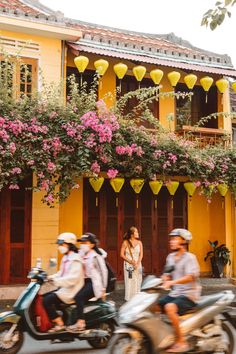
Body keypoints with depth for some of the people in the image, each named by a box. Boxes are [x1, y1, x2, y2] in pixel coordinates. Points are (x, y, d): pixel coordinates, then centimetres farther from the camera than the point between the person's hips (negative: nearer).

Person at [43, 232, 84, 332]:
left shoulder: (75, 259, -15)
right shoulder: (65, 258, 16)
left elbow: (73, 278, -25)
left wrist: (56, 280, -27)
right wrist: (52, 277, 4)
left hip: (71, 290, -10)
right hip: (63, 288, 10)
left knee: (47, 300, -21)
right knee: (42, 297, 4)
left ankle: (60, 324, -14)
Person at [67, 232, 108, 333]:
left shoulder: (96, 256, -8)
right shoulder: (81, 254, 14)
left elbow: (103, 271, -10)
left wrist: (103, 289, -13)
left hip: (94, 282, -8)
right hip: (85, 281, 8)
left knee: (79, 296, -28)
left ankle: (80, 323, -29)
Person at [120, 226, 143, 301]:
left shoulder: (139, 242, 6)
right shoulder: (126, 242, -2)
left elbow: (141, 254, 4)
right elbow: (122, 254, -3)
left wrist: (138, 263, -11)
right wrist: (130, 261, -13)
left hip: (137, 264, 3)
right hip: (128, 264, -3)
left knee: (137, 282, 2)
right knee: (129, 281, -5)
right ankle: (129, 298, 2)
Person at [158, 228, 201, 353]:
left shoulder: (190, 257, -10)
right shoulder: (170, 257, 13)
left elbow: (191, 276, -25)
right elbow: (167, 276, 19)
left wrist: (172, 282, -36)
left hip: (188, 295, -8)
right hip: (174, 293, 8)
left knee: (170, 307, -31)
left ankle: (181, 342, -24)